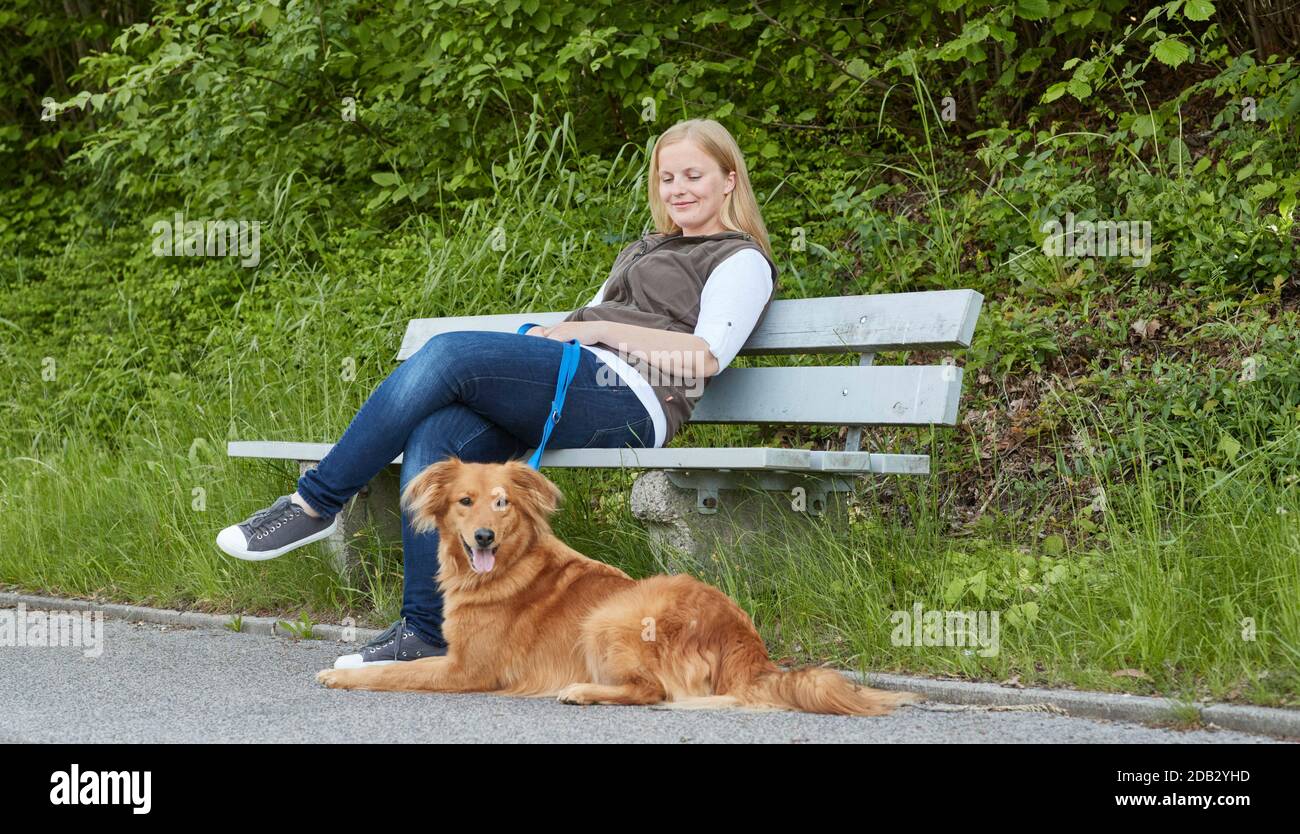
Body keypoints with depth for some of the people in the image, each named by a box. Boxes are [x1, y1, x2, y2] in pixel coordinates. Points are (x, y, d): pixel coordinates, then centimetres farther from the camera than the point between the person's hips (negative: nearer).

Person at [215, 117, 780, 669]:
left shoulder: (743, 261, 12)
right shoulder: (643, 251, 37)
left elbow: (708, 356, -5)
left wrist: (598, 328, -5)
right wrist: (551, 334, 7)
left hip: (626, 397, -8)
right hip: (567, 391, 8)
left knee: (450, 351, -27)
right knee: (432, 437, -24)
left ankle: (315, 504, -22)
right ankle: (428, 632, -23)